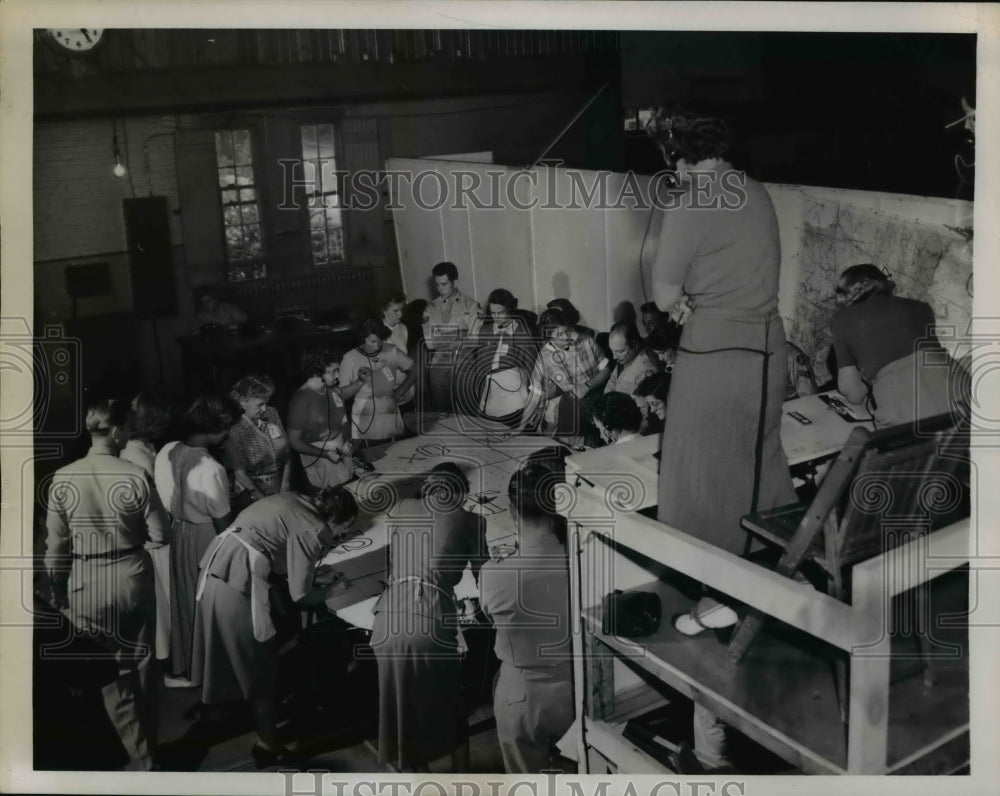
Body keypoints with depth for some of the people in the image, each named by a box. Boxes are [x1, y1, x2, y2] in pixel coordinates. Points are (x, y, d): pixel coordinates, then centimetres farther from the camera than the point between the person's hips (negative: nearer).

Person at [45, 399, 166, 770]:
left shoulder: (63, 478, -8)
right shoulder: (136, 475, -12)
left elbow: (56, 544, -2)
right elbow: (159, 535, -6)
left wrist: (56, 588, 11)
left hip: (87, 586, 0)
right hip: (132, 579, 0)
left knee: (110, 672, 10)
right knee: (141, 664, 18)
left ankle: (140, 754, 14)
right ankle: (147, 740, 32)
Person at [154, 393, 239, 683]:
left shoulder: (166, 452, -9)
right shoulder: (211, 469, -30)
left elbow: (168, 496, 5)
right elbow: (222, 524, -20)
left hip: (174, 534, 7)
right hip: (204, 541, -7)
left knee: (181, 599, 24)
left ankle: (180, 664, 42)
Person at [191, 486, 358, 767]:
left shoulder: (294, 503, 14)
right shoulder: (312, 531, -10)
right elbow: (300, 594, -7)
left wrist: (317, 574, 22)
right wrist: (329, 590, 10)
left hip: (218, 567, 9)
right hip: (237, 582, -9)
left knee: (233, 651, 27)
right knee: (259, 662, 4)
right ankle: (267, 744, 12)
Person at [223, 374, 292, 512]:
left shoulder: (272, 414, 2)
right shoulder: (235, 430, -14)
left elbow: (287, 453, 4)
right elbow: (239, 472, -13)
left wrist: (285, 485, -4)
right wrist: (263, 499, -12)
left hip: (279, 488, 4)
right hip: (251, 494, -4)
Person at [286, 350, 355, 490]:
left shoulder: (333, 391, 2)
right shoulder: (301, 400, -18)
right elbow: (294, 442, -14)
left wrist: (347, 441, -2)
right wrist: (326, 454, -19)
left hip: (342, 456, 6)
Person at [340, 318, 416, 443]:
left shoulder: (392, 352, 0)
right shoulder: (350, 358, -5)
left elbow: (413, 372, 13)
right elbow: (342, 395, -4)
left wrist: (399, 392, 0)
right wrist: (360, 381, -19)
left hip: (391, 418, 2)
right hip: (364, 422, -2)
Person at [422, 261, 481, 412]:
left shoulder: (471, 305, 2)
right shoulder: (431, 308, 8)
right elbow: (430, 342, -4)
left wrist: (442, 339, -6)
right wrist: (459, 339, -7)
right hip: (439, 366, 2)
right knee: (439, 411, 4)